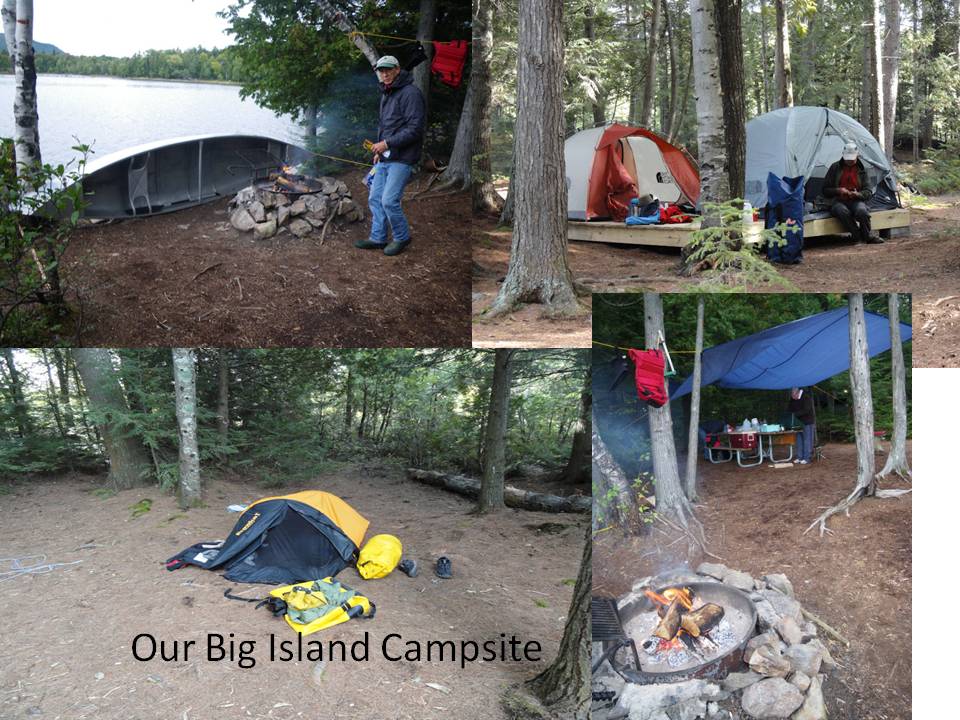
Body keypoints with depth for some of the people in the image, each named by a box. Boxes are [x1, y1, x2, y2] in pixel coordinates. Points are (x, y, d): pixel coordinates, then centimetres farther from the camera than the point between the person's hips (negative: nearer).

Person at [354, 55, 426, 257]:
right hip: (384, 158, 9)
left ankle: (402, 238, 7)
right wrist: (379, 150, 17)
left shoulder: (410, 93, -13)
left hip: (401, 159, -9)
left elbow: (415, 129, -20)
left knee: (389, 200, -11)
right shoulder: (386, 94, 17)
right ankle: (377, 238, 21)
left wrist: (387, 143, -18)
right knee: (375, 199, 10)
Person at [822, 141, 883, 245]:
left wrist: (858, 194, -16)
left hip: (856, 201, 1)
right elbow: (825, 190, 6)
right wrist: (838, 190, -14)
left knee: (862, 211, -36)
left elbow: (868, 192, 6)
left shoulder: (862, 170, 8)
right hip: (838, 201, -1)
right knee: (843, 212, -38)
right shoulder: (835, 167, 5)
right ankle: (859, 237, -22)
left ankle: (867, 236, -10)